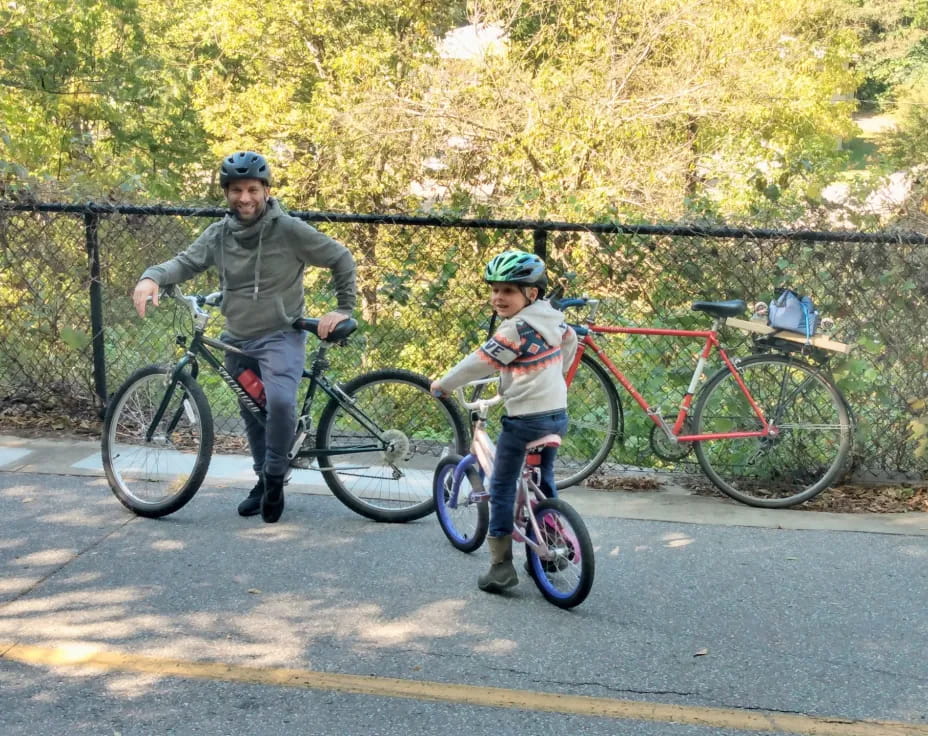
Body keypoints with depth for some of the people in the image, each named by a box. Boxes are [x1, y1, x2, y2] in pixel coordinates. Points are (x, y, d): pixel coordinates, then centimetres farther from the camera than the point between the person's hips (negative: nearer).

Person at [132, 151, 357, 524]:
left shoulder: (290, 230, -13)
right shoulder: (218, 234, -1)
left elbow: (341, 259, -4)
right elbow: (187, 262, -7)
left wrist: (344, 308, -4)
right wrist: (152, 277, -28)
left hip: (281, 336, -5)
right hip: (237, 340, 5)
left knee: (280, 401, -28)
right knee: (252, 415, 16)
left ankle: (275, 477, -8)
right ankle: (264, 480, 35)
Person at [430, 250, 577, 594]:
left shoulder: (515, 329, -19)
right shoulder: (554, 318, 6)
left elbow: (479, 363, -15)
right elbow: (570, 340, 25)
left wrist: (442, 385, -1)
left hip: (524, 419, -8)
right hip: (557, 414, 8)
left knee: (502, 488, 2)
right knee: (544, 482, 23)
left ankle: (501, 565, 0)